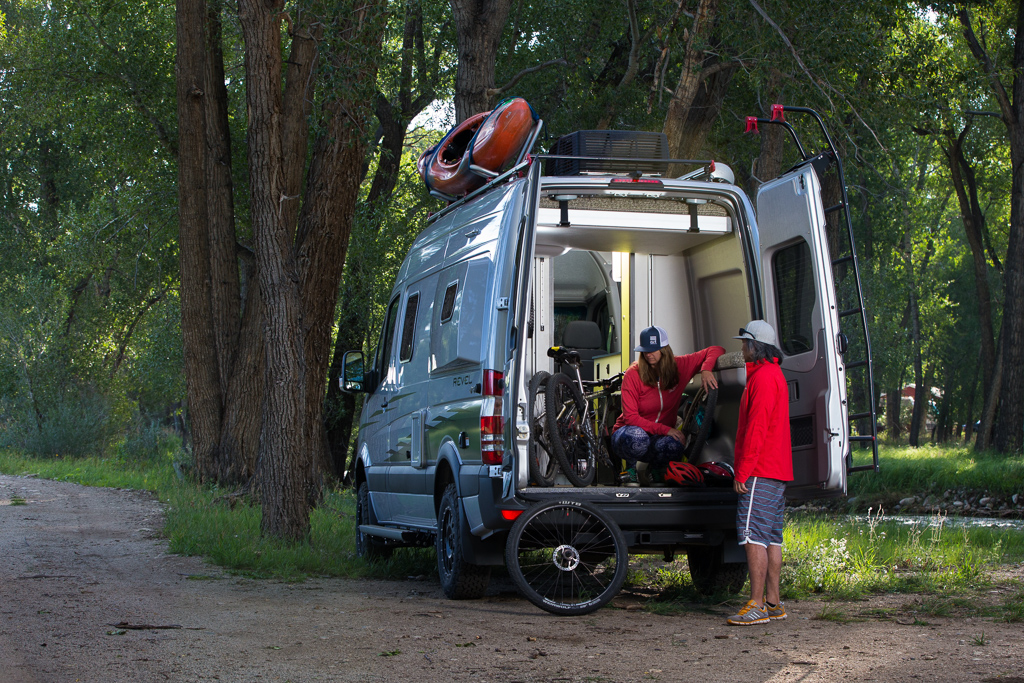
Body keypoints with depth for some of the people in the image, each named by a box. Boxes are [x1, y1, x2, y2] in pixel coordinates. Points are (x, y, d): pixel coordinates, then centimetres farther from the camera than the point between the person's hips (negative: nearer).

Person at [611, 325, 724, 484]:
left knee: (673, 446, -36)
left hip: (661, 435, 2)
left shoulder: (679, 366, -4)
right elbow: (630, 417, -17)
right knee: (637, 437, -41)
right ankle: (631, 468, -6)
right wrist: (664, 429, -27)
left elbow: (715, 351, 2)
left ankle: (655, 471, 0)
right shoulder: (633, 374, -12)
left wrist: (706, 370, -20)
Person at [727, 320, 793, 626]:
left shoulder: (763, 377, -14)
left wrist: (742, 472, -19)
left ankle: (756, 605, -14)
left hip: (760, 473, -11)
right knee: (771, 537, 11)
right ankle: (773, 601, 14)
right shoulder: (775, 375, 21)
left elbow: (756, 429, -20)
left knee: (753, 535, -11)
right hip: (778, 471, 11)